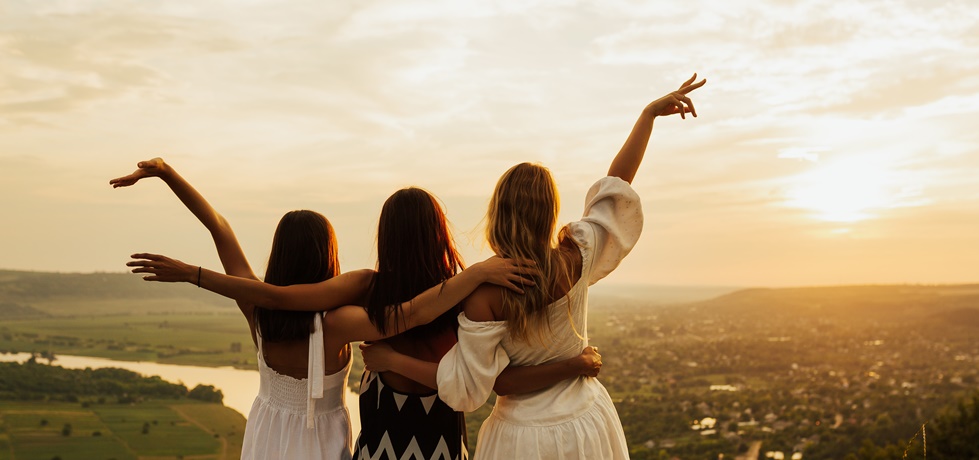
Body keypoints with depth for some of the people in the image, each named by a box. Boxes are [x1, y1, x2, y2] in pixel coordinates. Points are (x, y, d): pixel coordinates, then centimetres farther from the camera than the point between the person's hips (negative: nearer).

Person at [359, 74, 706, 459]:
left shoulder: (485, 291, -23)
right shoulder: (576, 261, -14)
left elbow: (464, 385, -16)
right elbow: (617, 183, -3)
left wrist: (391, 360, -6)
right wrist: (649, 114, 6)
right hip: (587, 424, 3)